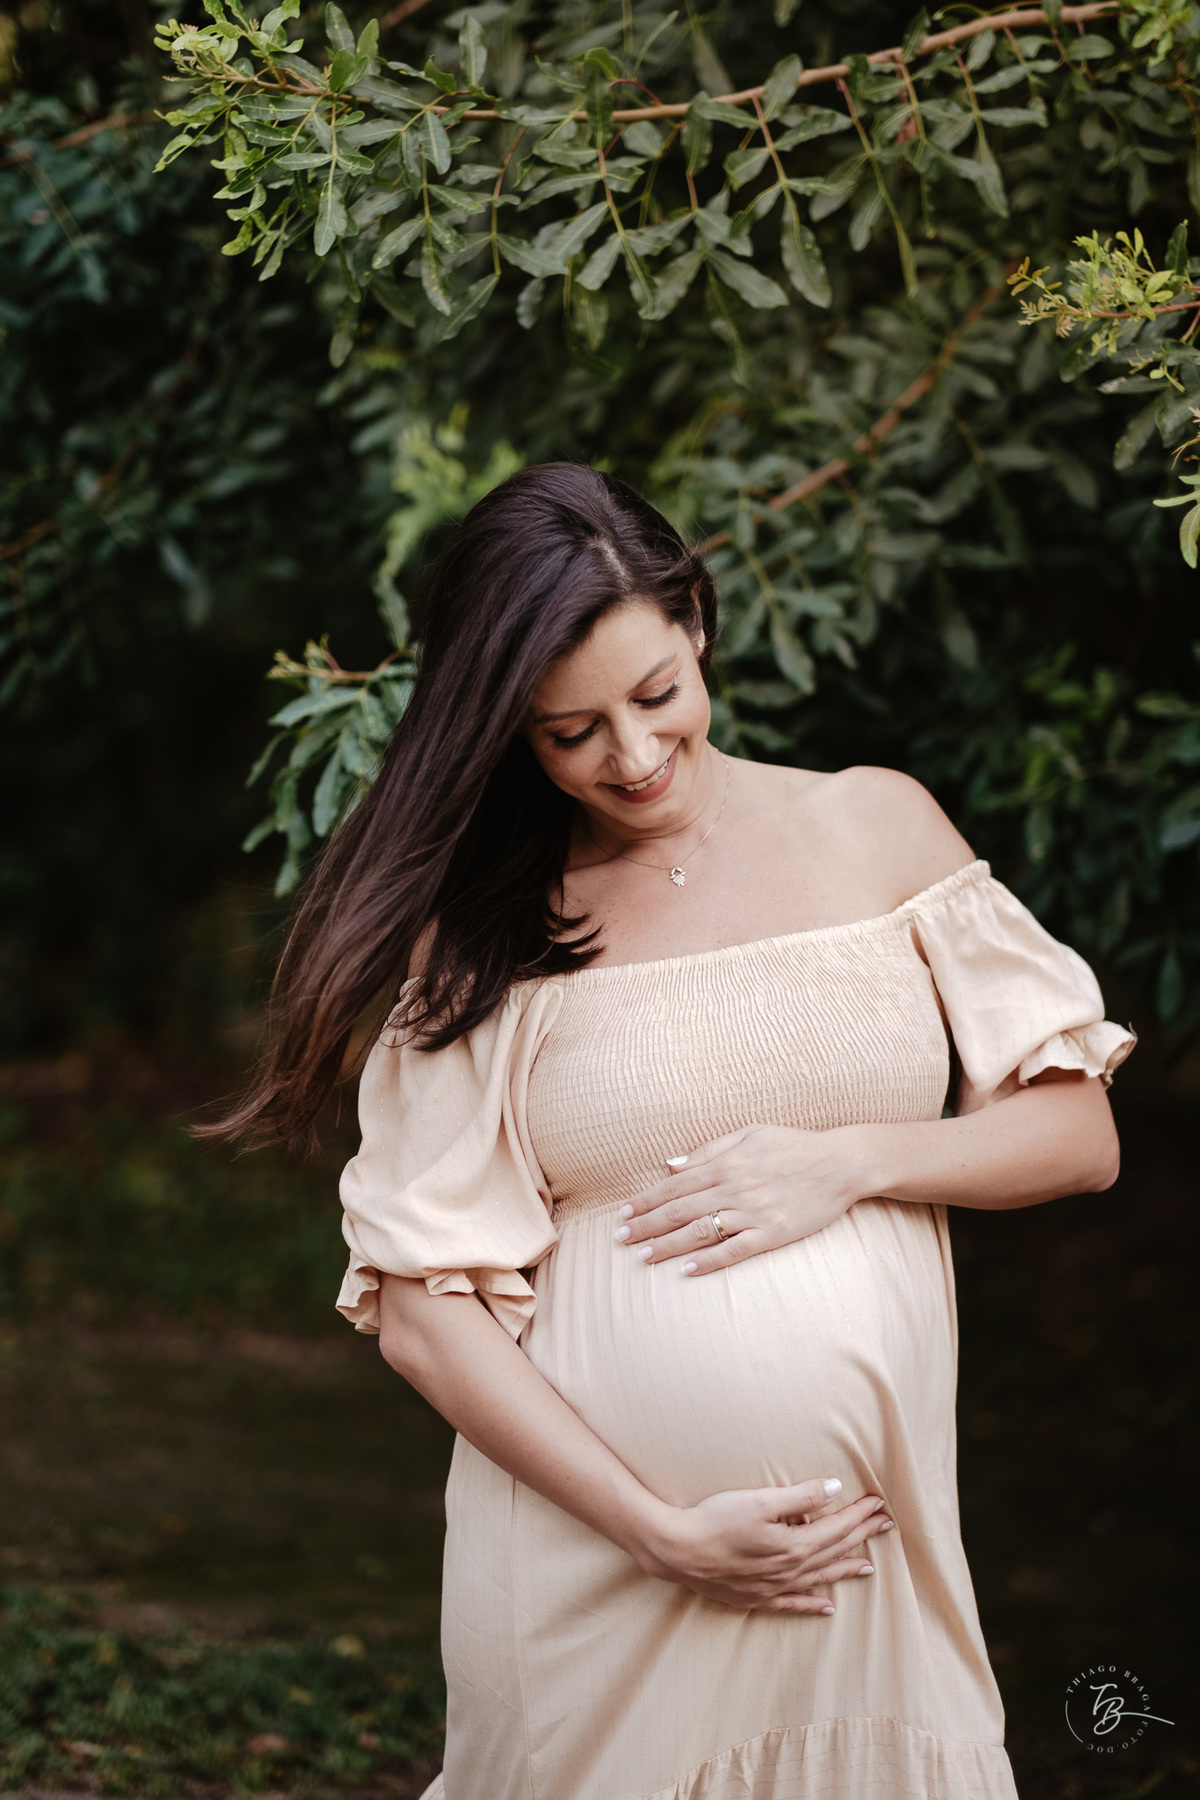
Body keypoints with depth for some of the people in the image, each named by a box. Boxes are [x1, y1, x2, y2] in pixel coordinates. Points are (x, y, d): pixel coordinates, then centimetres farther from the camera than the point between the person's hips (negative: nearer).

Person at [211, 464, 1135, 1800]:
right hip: (590, 1565, -2)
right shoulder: (480, 935, -1)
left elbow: (1078, 1133, 7)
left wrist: (850, 1157, -10)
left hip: (871, 1539, 2)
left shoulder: (876, 826, 5)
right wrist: (664, 1533, -13)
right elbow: (422, 1311, -6)